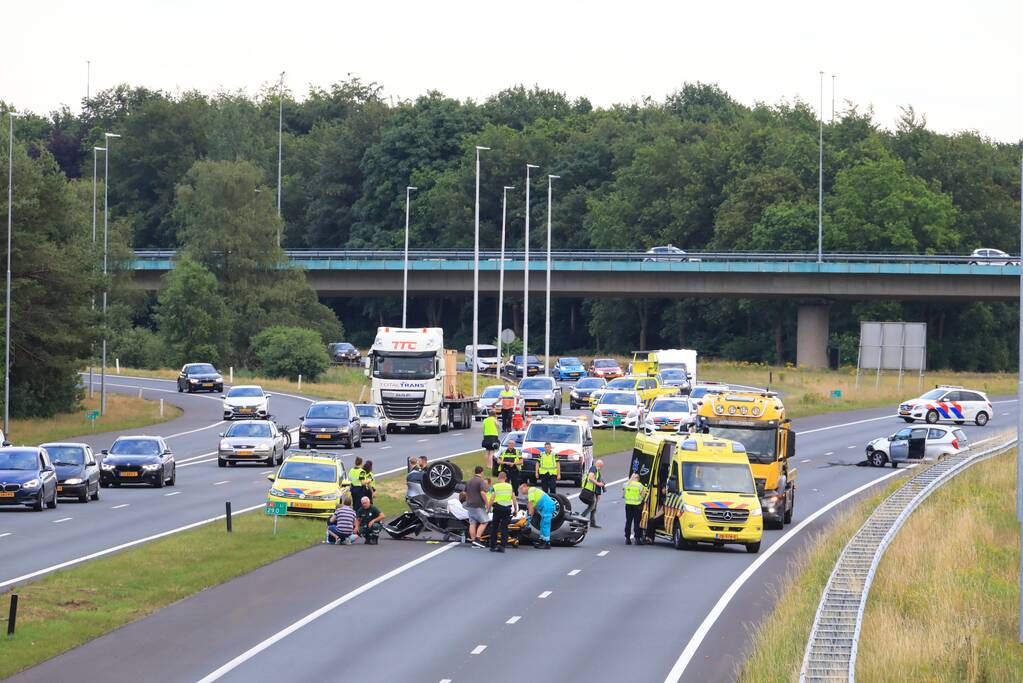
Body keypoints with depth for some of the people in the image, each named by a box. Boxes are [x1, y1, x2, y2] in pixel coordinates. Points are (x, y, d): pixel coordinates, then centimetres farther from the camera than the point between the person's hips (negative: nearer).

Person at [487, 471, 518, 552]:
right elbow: (514, 499, 5)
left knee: (494, 527, 9)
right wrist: (515, 509, 13)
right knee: (504, 528, 5)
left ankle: (493, 546, 11)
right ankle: (503, 546, -3)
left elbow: (491, 499, -10)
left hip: (498, 508, -2)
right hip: (507, 508, 2)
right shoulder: (510, 486, 6)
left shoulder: (495, 487, -4)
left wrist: (488, 508, -3)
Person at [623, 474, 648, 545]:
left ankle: (627, 539, 12)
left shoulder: (626, 485, 1)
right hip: (637, 506, -3)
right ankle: (637, 539, -1)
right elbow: (643, 496, -9)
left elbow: (622, 495, 8)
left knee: (628, 522, 11)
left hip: (628, 505, 3)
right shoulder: (640, 486, -10)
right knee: (636, 523, 0)